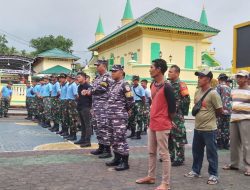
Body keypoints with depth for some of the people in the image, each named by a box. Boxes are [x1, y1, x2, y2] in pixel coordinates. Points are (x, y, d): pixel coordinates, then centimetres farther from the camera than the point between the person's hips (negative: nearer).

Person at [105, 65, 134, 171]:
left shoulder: (124, 85, -11)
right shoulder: (113, 85, 15)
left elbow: (130, 101, -14)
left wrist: (124, 110, 0)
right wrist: (110, 112, 15)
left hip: (120, 117, -9)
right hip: (111, 116, 9)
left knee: (120, 139, -7)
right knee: (114, 139, 14)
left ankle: (125, 162, 1)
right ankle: (117, 159, 26)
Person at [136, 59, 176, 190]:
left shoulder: (166, 87, -19)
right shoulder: (153, 85, 9)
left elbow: (172, 107, -15)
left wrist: (167, 120, -1)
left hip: (162, 125, -9)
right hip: (152, 123, 9)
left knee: (164, 154, -1)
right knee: (151, 152, 18)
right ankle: (151, 177, 33)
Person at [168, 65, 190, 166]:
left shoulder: (181, 84, -10)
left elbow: (186, 100, -15)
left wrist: (182, 111, -12)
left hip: (177, 115, -8)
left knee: (178, 136, -3)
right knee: (169, 136, 14)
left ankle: (180, 158, 5)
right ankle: (171, 156, 26)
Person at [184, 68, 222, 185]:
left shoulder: (213, 94, -15)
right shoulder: (197, 92, 7)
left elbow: (219, 111, -11)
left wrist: (209, 117, 2)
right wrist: (200, 116, 8)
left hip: (209, 129, -7)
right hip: (197, 128, 7)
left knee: (211, 153, 4)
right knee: (196, 151, 17)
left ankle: (213, 175, 17)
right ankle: (195, 171, 32)